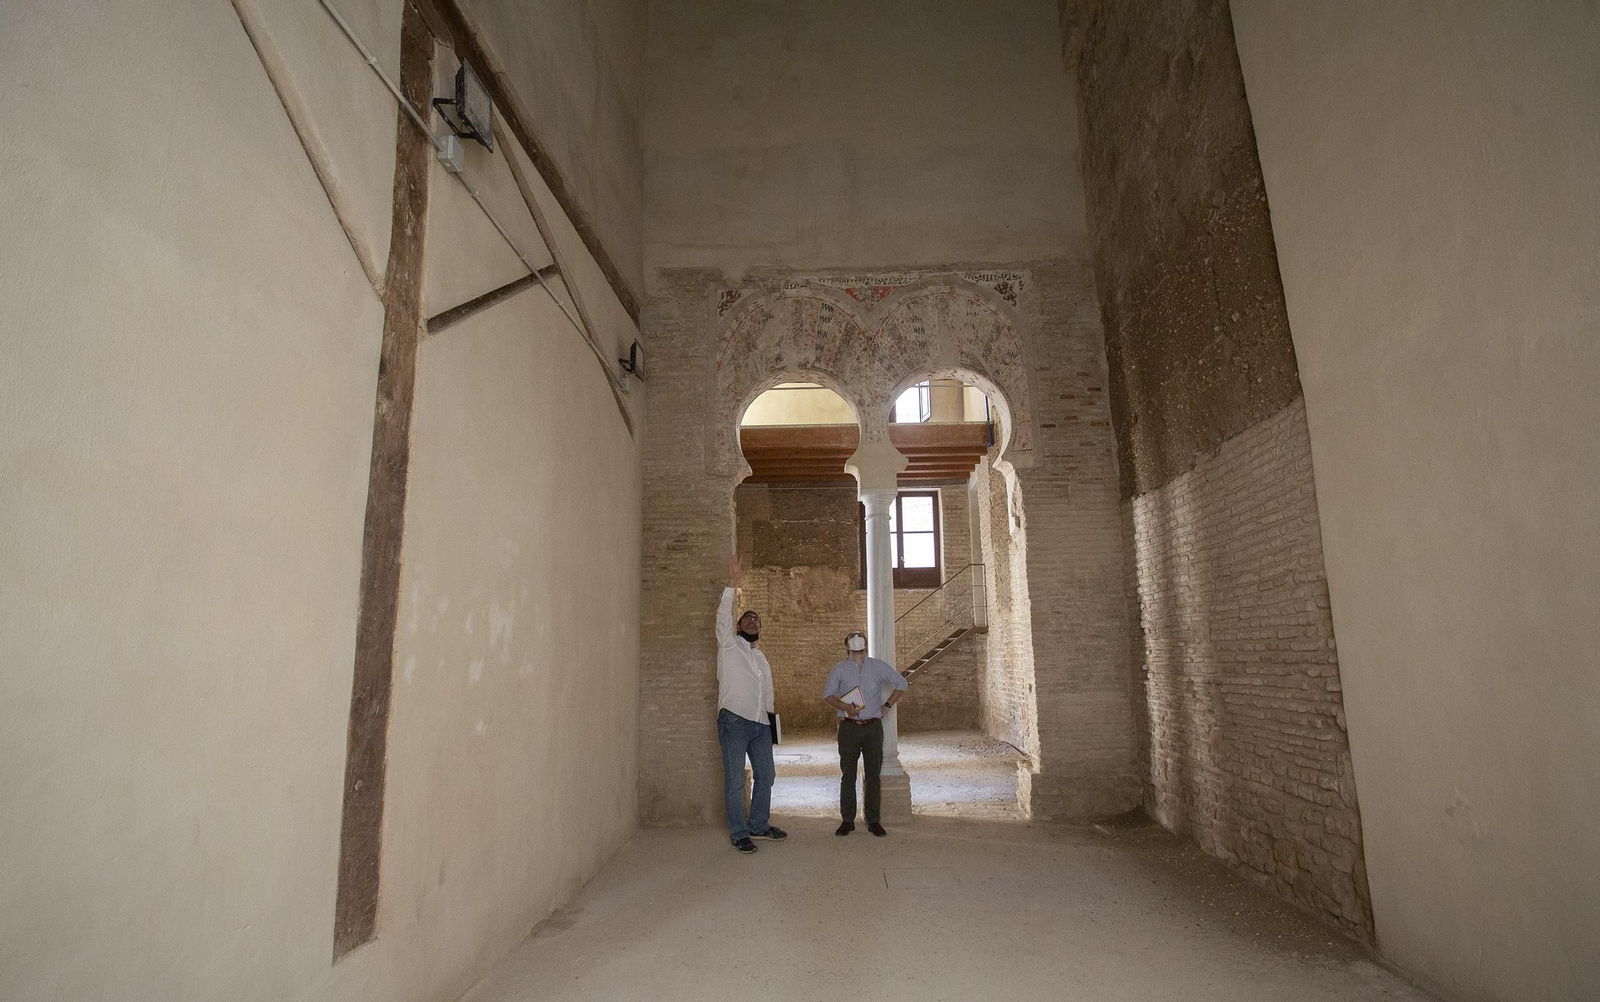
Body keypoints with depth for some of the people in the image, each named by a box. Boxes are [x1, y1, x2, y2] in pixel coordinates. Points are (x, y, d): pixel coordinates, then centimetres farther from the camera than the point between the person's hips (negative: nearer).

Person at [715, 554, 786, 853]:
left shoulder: (761, 658, 22)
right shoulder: (729, 644, 3)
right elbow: (723, 616, -13)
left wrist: (770, 718, 16)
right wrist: (732, 584, -20)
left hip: (760, 723, 7)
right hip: (734, 720, -6)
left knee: (765, 777, 12)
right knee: (735, 780, -3)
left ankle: (759, 825, 27)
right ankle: (739, 833, 8)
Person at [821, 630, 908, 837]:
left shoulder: (879, 666, 6)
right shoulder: (840, 669, 6)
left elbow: (901, 683, 14)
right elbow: (827, 695, 3)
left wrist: (887, 705, 6)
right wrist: (844, 707, -15)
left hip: (873, 727, 0)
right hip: (849, 727, 0)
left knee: (873, 775, 4)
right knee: (848, 775, 4)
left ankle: (873, 821, 13)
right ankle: (847, 820, 12)